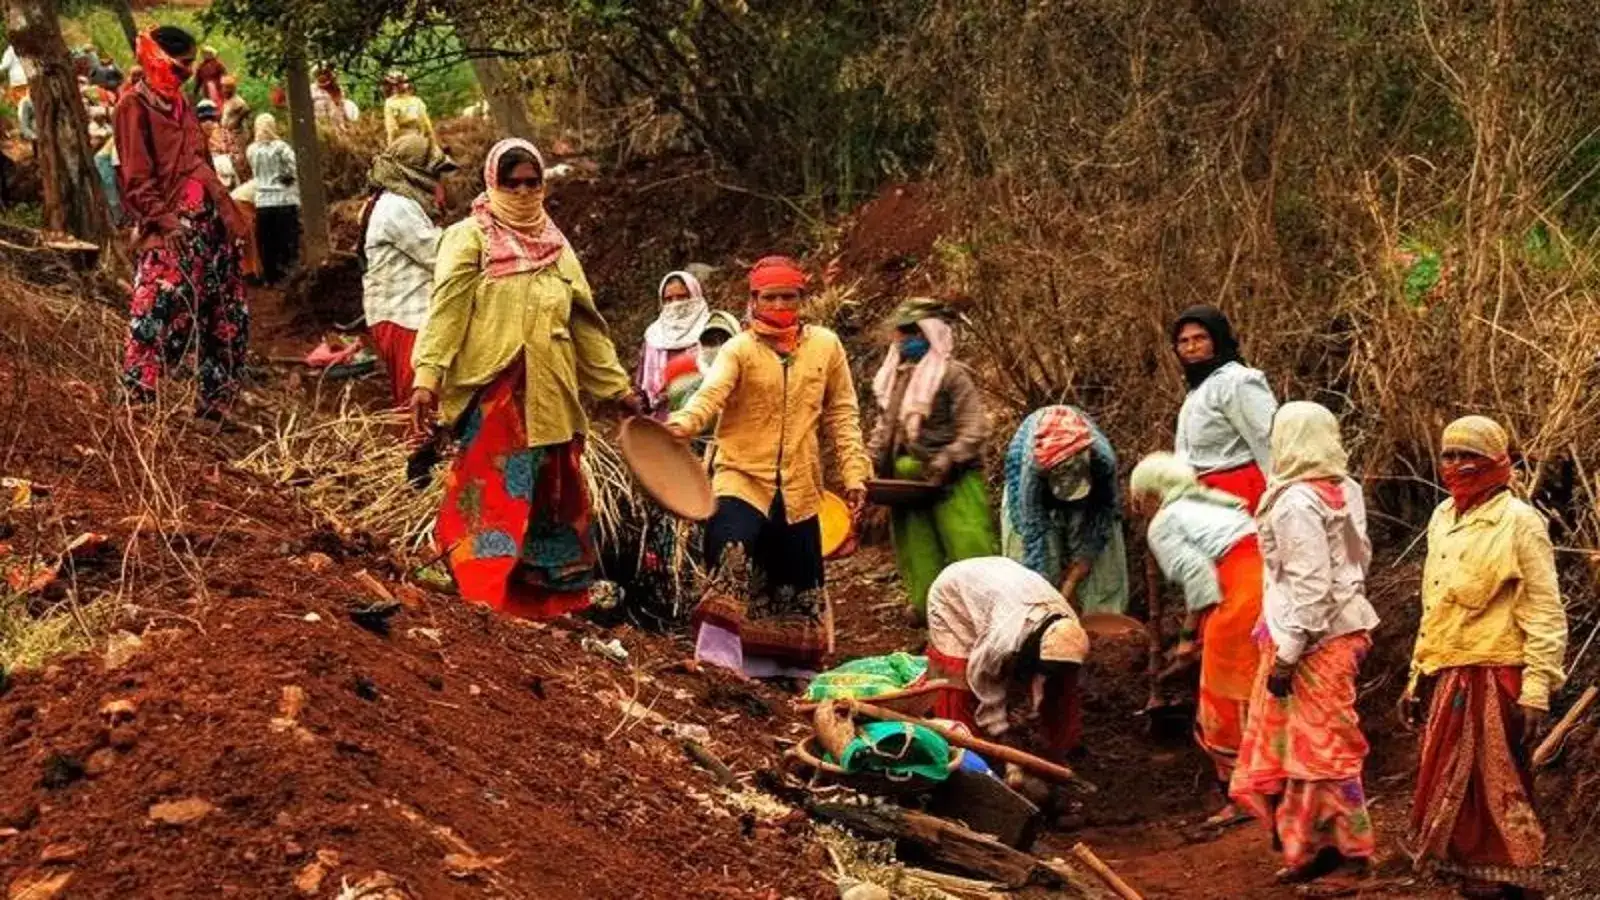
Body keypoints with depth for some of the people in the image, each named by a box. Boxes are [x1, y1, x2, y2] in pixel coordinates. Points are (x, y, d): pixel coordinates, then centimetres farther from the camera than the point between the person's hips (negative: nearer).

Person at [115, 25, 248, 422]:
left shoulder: (181, 103, 19)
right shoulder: (135, 105, -5)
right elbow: (136, 180, -13)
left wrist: (228, 213, 18)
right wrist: (165, 220, -23)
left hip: (208, 221, 9)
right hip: (170, 228, -9)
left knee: (228, 318, 10)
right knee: (159, 316, -15)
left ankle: (214, 405, 18)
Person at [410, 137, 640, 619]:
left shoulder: (557, 246, 18)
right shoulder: (469, 238, 0)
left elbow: (585, 323, 20)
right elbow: (445, 310, -11)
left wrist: (617, 385, 17)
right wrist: (427, 376, -24)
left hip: (550, 395, 6)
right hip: (492, 390, -6)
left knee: (554, 497, 9)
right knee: (497, 490, -13)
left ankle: (549, 597, 18)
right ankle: (488, 596, -15)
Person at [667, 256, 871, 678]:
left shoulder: (825, 346, 3)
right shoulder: (739, 349, -6)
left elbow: (841, 413, 8)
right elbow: (711, 393, -23)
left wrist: (853, 472, 2)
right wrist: (682, 423, -43)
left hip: (799, 488, 3)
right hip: (742, 478, -3)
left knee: (798, 580, 12)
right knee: (734, 564, -24)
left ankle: (795, 667, 29)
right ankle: (718, 659, -19)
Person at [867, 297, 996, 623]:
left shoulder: (952, 375, -10)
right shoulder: (894, 378, 13)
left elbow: (973, 431, -15)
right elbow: (885, 429, 20)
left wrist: (943, 465, -22)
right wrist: (869, 463, 7)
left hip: (951, 483, -7)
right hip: (906, 481, 7)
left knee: (967, 547, -8)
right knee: (916, 549, 12)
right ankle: (926, 606, 21)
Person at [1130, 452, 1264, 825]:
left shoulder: (1163, 524, 6)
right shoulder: (1216, 504, 30)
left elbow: (1197, 575, -8)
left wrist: (1191, 634, 0)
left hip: (1243, 595, -8)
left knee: (1227, 700, 4)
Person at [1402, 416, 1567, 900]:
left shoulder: (1519, 522, -9)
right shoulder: (1443, 518, 13)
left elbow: (1546, 615, -12)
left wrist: (1537, 691, -17)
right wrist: (1417, 676, 19)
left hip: (1495, 677, -7)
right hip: (1449, 676, 7)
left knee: (1497, 787, -2)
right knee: (1452, 784, 11)